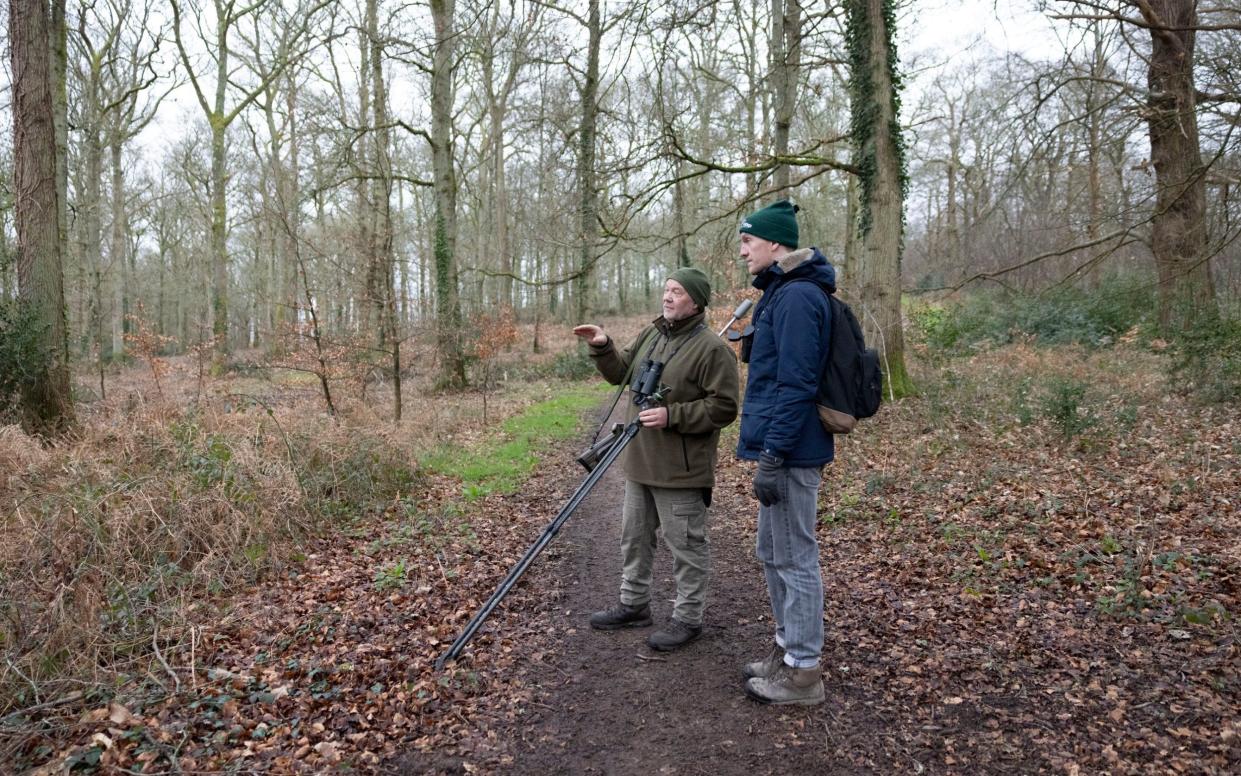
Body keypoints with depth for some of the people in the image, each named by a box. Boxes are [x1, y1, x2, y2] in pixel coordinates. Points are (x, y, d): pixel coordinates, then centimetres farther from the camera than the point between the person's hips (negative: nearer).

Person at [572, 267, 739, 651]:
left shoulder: (712, 349, -15)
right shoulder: (650, 333, 9)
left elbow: (723, 407, -18)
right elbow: (621, 372, 16)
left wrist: (672, 416, -24)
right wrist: (602, 347, -2)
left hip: (681, 470, -8)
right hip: (640, 462, 8)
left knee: (686, 546, 4)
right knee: (634, 538, 19)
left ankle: (688, 618, 18)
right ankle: (633, 604, 35)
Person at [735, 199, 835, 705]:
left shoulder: (797, 296, -16)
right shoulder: (781, 292, 16)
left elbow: (795, 385, -22)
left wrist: (773, 458, -22)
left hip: (791, 453, -11)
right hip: (781, 448, 11)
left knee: (794, 559, -1)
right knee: (773, 554, 19)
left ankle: (802, 672, 12)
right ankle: (788, 649, 32)